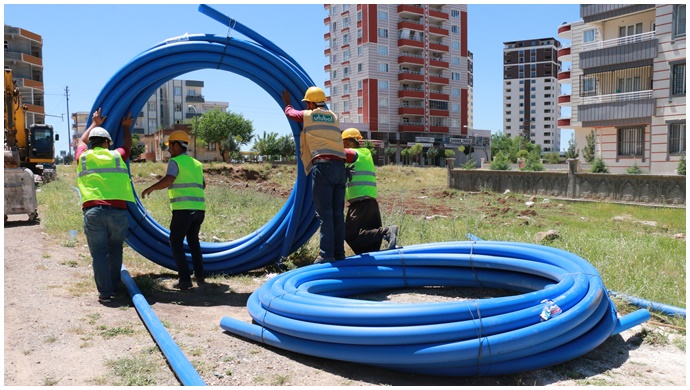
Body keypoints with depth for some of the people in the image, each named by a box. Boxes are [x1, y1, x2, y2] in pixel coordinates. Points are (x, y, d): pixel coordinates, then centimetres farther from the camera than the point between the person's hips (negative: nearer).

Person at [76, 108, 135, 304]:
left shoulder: (83, 157, 14)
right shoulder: (116, 156, 12)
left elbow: (81, 142, 39)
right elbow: (128, 145, 36)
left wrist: (94, 124, 52)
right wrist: (126, 127, 52)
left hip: (93, 211, 0)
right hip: (118, 211, 0)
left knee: (99, 253, 3)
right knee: (115, 250, 16)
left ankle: (105, 293, 1)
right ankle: (114, 286, 20)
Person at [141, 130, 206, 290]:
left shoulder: (175, 161, -3)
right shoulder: (196, 163, 18)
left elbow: (167, 180, -18)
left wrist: (149, 189, -5)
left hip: (183, 209, -7)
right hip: (199, 208, 7)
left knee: (176, 243, 4)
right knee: (193, 240, 22)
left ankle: (185, 279, -3)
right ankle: (199, 276, 19)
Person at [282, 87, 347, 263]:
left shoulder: (307, 115, 8)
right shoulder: (333, 116, 19)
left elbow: (289, 112, 28)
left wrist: (287, 102, 49)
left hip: (323, 166, -5)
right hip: (339, 166, 5)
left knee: (324, 213, -8)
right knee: (337, 213, 6)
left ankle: (326, 255, -9)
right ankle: (339, 253, 9)